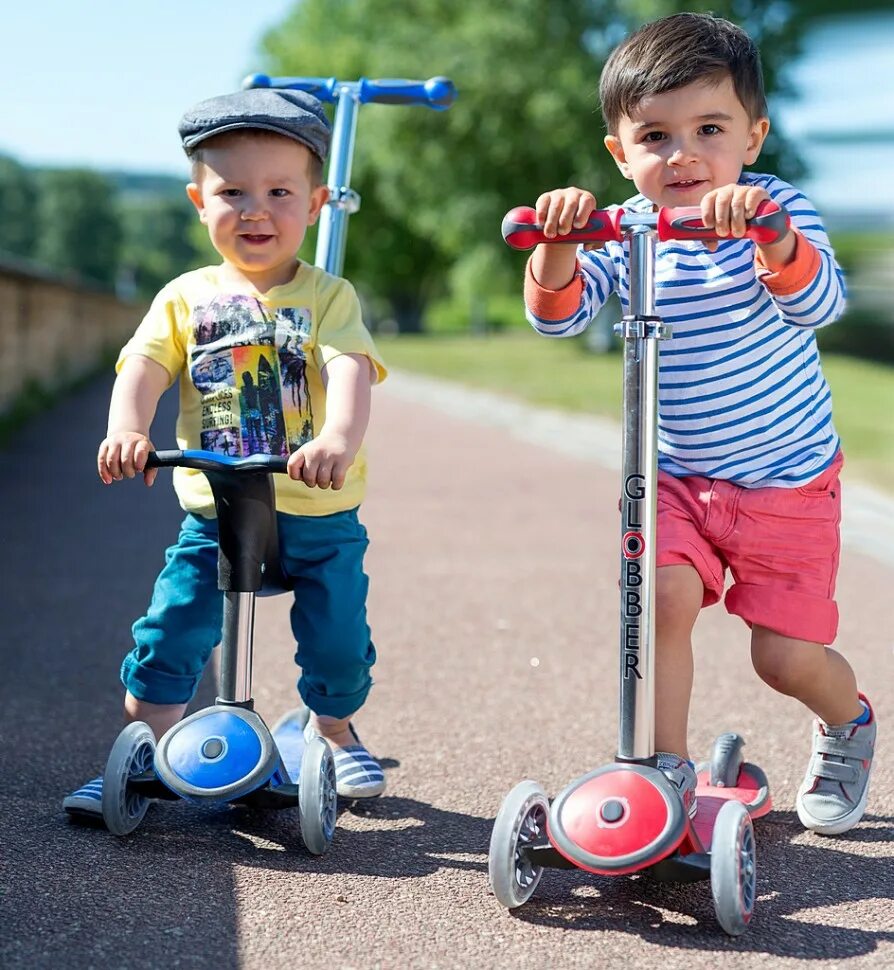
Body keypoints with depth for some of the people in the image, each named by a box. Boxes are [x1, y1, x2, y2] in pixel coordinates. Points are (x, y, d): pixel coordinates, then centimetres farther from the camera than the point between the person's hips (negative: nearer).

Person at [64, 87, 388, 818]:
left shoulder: (328, 297, -2)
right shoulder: (186, 298, 4)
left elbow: (351, 370, -20)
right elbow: (144, 367, -10)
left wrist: (340, 438, -42)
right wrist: (127, 430, -33)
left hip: (320, 516, -1)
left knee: (339, 648, 1)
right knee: (167, 638, -7)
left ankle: (332, 730, 32)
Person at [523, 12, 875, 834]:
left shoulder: (777, 212, -13)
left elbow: (820, 304, -30)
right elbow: (557, 313, -16)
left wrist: (771, 237, -49)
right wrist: (557, 242, -34)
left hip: (787, 478, -2)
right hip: (677, 478, 3)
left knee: (787, 655, 1)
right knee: (664, 596, -21)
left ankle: (847, 724, 36)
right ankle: (668, 768, -2)